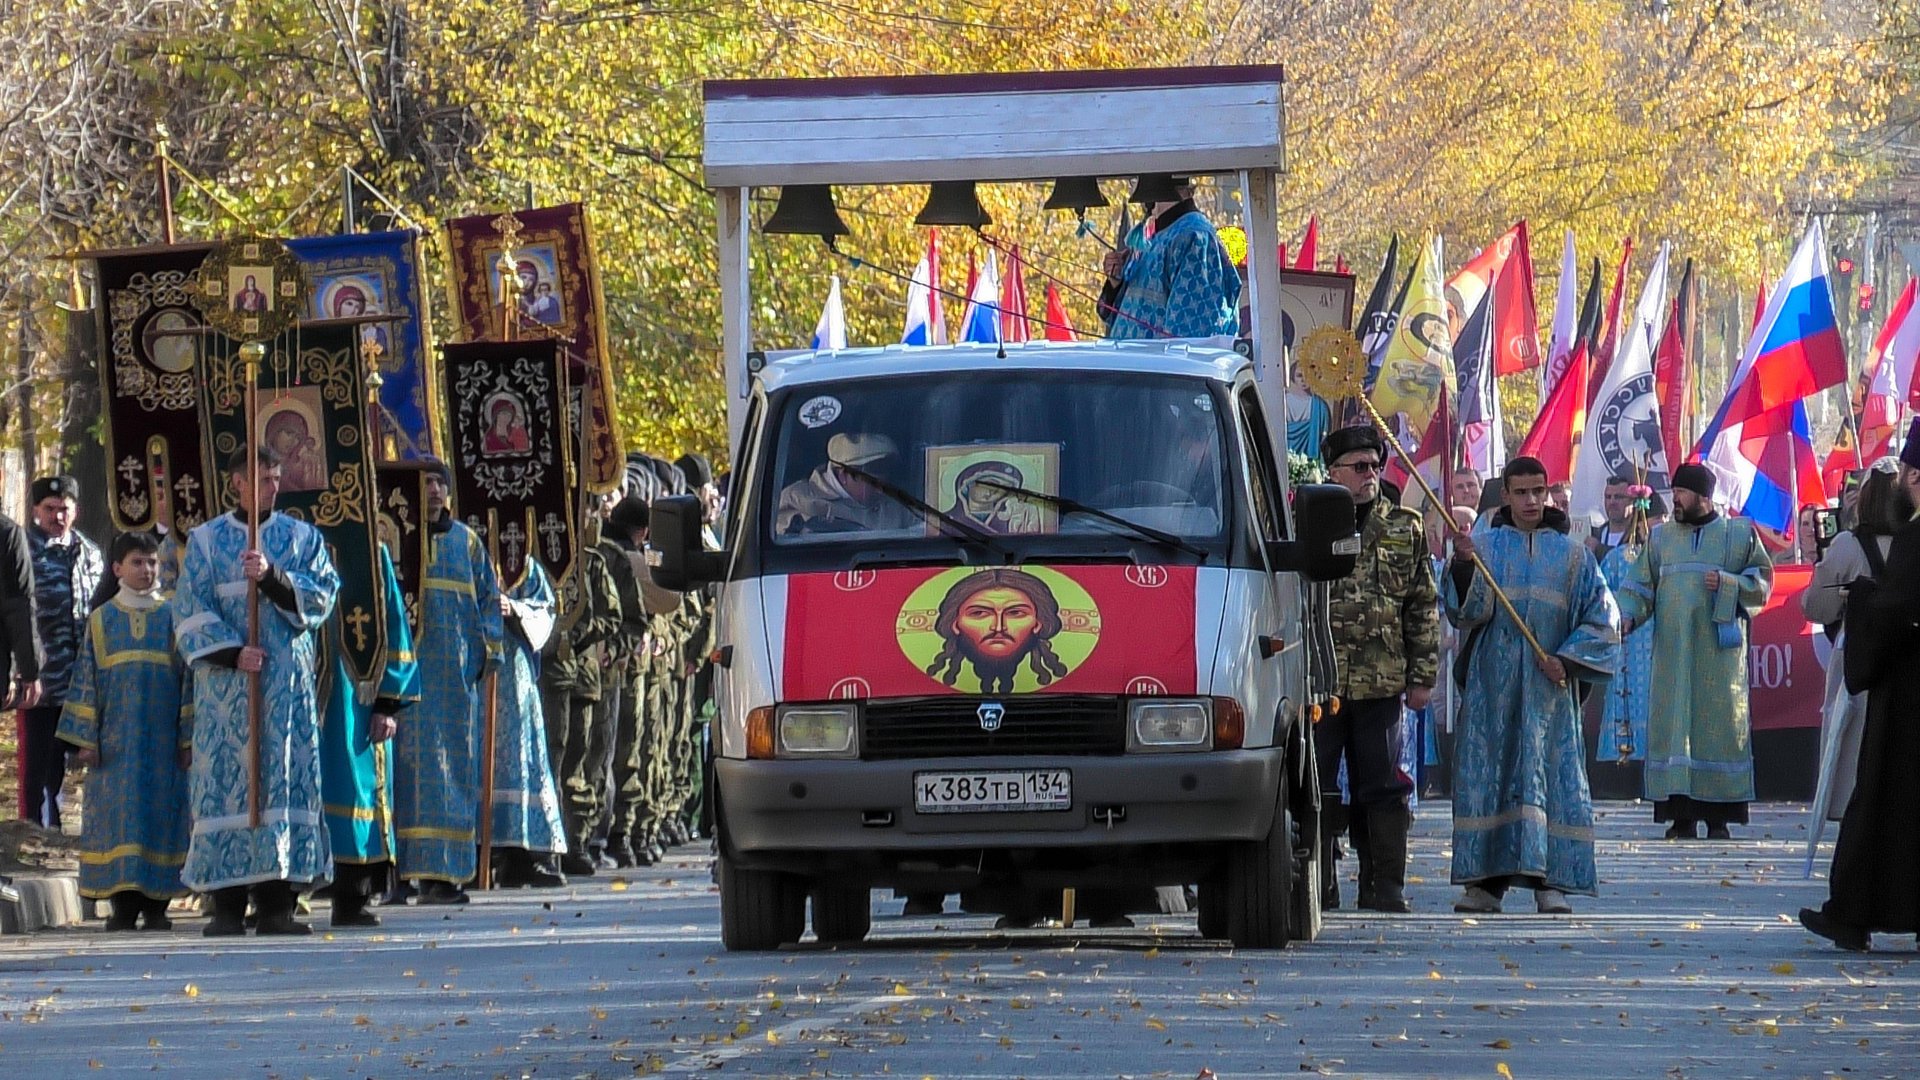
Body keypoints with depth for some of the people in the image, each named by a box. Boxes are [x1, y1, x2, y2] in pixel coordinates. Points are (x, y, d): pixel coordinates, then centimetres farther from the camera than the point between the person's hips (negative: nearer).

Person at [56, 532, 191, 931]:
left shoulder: (172, 617, 7)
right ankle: (123, 903, 0)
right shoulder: (102, 620, 8)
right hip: (115, 742, 0)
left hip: (162, 740, 0)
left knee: (162, 810, -2)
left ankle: (156, 904, 3)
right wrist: (85, 739, -1)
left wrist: (189, 737, -1)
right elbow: (86, 681, 7)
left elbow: (189, 676, 6)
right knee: (117, 813, -3)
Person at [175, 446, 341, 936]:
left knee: (285, 781, -3)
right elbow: (191, 612, 0)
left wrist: (273, 577, -17)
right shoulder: (206, 540, 7)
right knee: (227, 781, -5)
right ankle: (228, 907, -4)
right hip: (226, 685, -1)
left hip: (289, 680, 1)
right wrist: (232, 652, -13)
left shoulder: (303, 538, 11)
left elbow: (321, 596, -2)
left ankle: (276, 904, -2)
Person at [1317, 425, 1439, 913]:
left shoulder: (1405, 529, 10)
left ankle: (1385, 885, 11)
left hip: (1381, 684, 2)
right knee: (1317, 786, 2)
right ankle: (1317, 885, 8)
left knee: (1381, 787, 5)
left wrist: (1423, 676, 7)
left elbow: (1423, 610, 12)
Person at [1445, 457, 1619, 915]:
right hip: (1492, 683, 0)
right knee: (1487, 771, -4)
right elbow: (1468, 610, -5)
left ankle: (1550, 881, -7)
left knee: (1549, 773, -5)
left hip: (1548, 686, 0)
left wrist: (1567, 659, -5)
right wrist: (1463, 566, -23)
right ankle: (1487, 881, -2)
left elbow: (1602, 618, 9)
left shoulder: (1571, 554, 9)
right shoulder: (1484, 545, 8)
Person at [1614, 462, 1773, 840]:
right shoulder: (1661, 537, 14)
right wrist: (1626, 614, -10)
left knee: (1718, 723, -3)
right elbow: (1642, 585, 9)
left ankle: (1719, 817, 1)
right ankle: (1681, 816, -2)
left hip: (1718, 649, -2)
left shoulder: (1739, 534, 7)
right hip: (1672, 650, 2)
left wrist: (1728, 583, -12)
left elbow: (1763, 581, 5)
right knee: (1673, 724, -3)